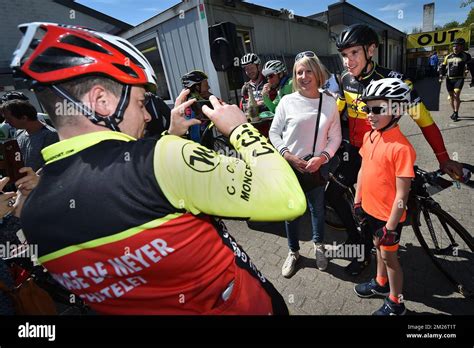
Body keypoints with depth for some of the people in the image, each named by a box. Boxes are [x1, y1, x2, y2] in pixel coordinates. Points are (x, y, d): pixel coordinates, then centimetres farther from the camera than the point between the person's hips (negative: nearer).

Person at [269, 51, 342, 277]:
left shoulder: (330, 103, -2)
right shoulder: (287, 101, -6)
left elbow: (335, 137, 1)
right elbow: (274, 133, -2)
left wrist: (321, 158, -14)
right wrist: (288, 155, -14)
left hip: (316, 167, 1)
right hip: (289, 167, -1)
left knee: (317, 209, 18)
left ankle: (318, 245, 45)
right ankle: (293, 252, 35)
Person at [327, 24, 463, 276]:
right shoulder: (346, 79, -5)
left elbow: (423, 118, -16)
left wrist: (443, 158, -13)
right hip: (353, 150, 5)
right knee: (332, 194, 7)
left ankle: (364, 251, 31)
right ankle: (354, 234, 31)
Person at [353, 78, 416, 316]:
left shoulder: (401, 147, -26)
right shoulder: (369, 137, -2)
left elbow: (402, 195, -22)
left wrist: (391, 227, -18)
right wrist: (357, 200, 12)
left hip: (389, 215, -7)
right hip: (370, 208, 7)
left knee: (389, 255, 11)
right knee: (378, 246, 25)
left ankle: (395, 304, 35)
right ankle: (381, 283, 50)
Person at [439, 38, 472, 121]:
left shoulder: (466, 56, 3)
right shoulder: (448, 57, 10)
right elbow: (443, 67, 17)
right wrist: (441, 75, -1)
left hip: (459, 79, -3)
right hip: (449, 79, 3)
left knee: (456, 95, -16)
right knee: (451, 96, 9)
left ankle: (456, 114, -11)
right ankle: (454, 112, 22)